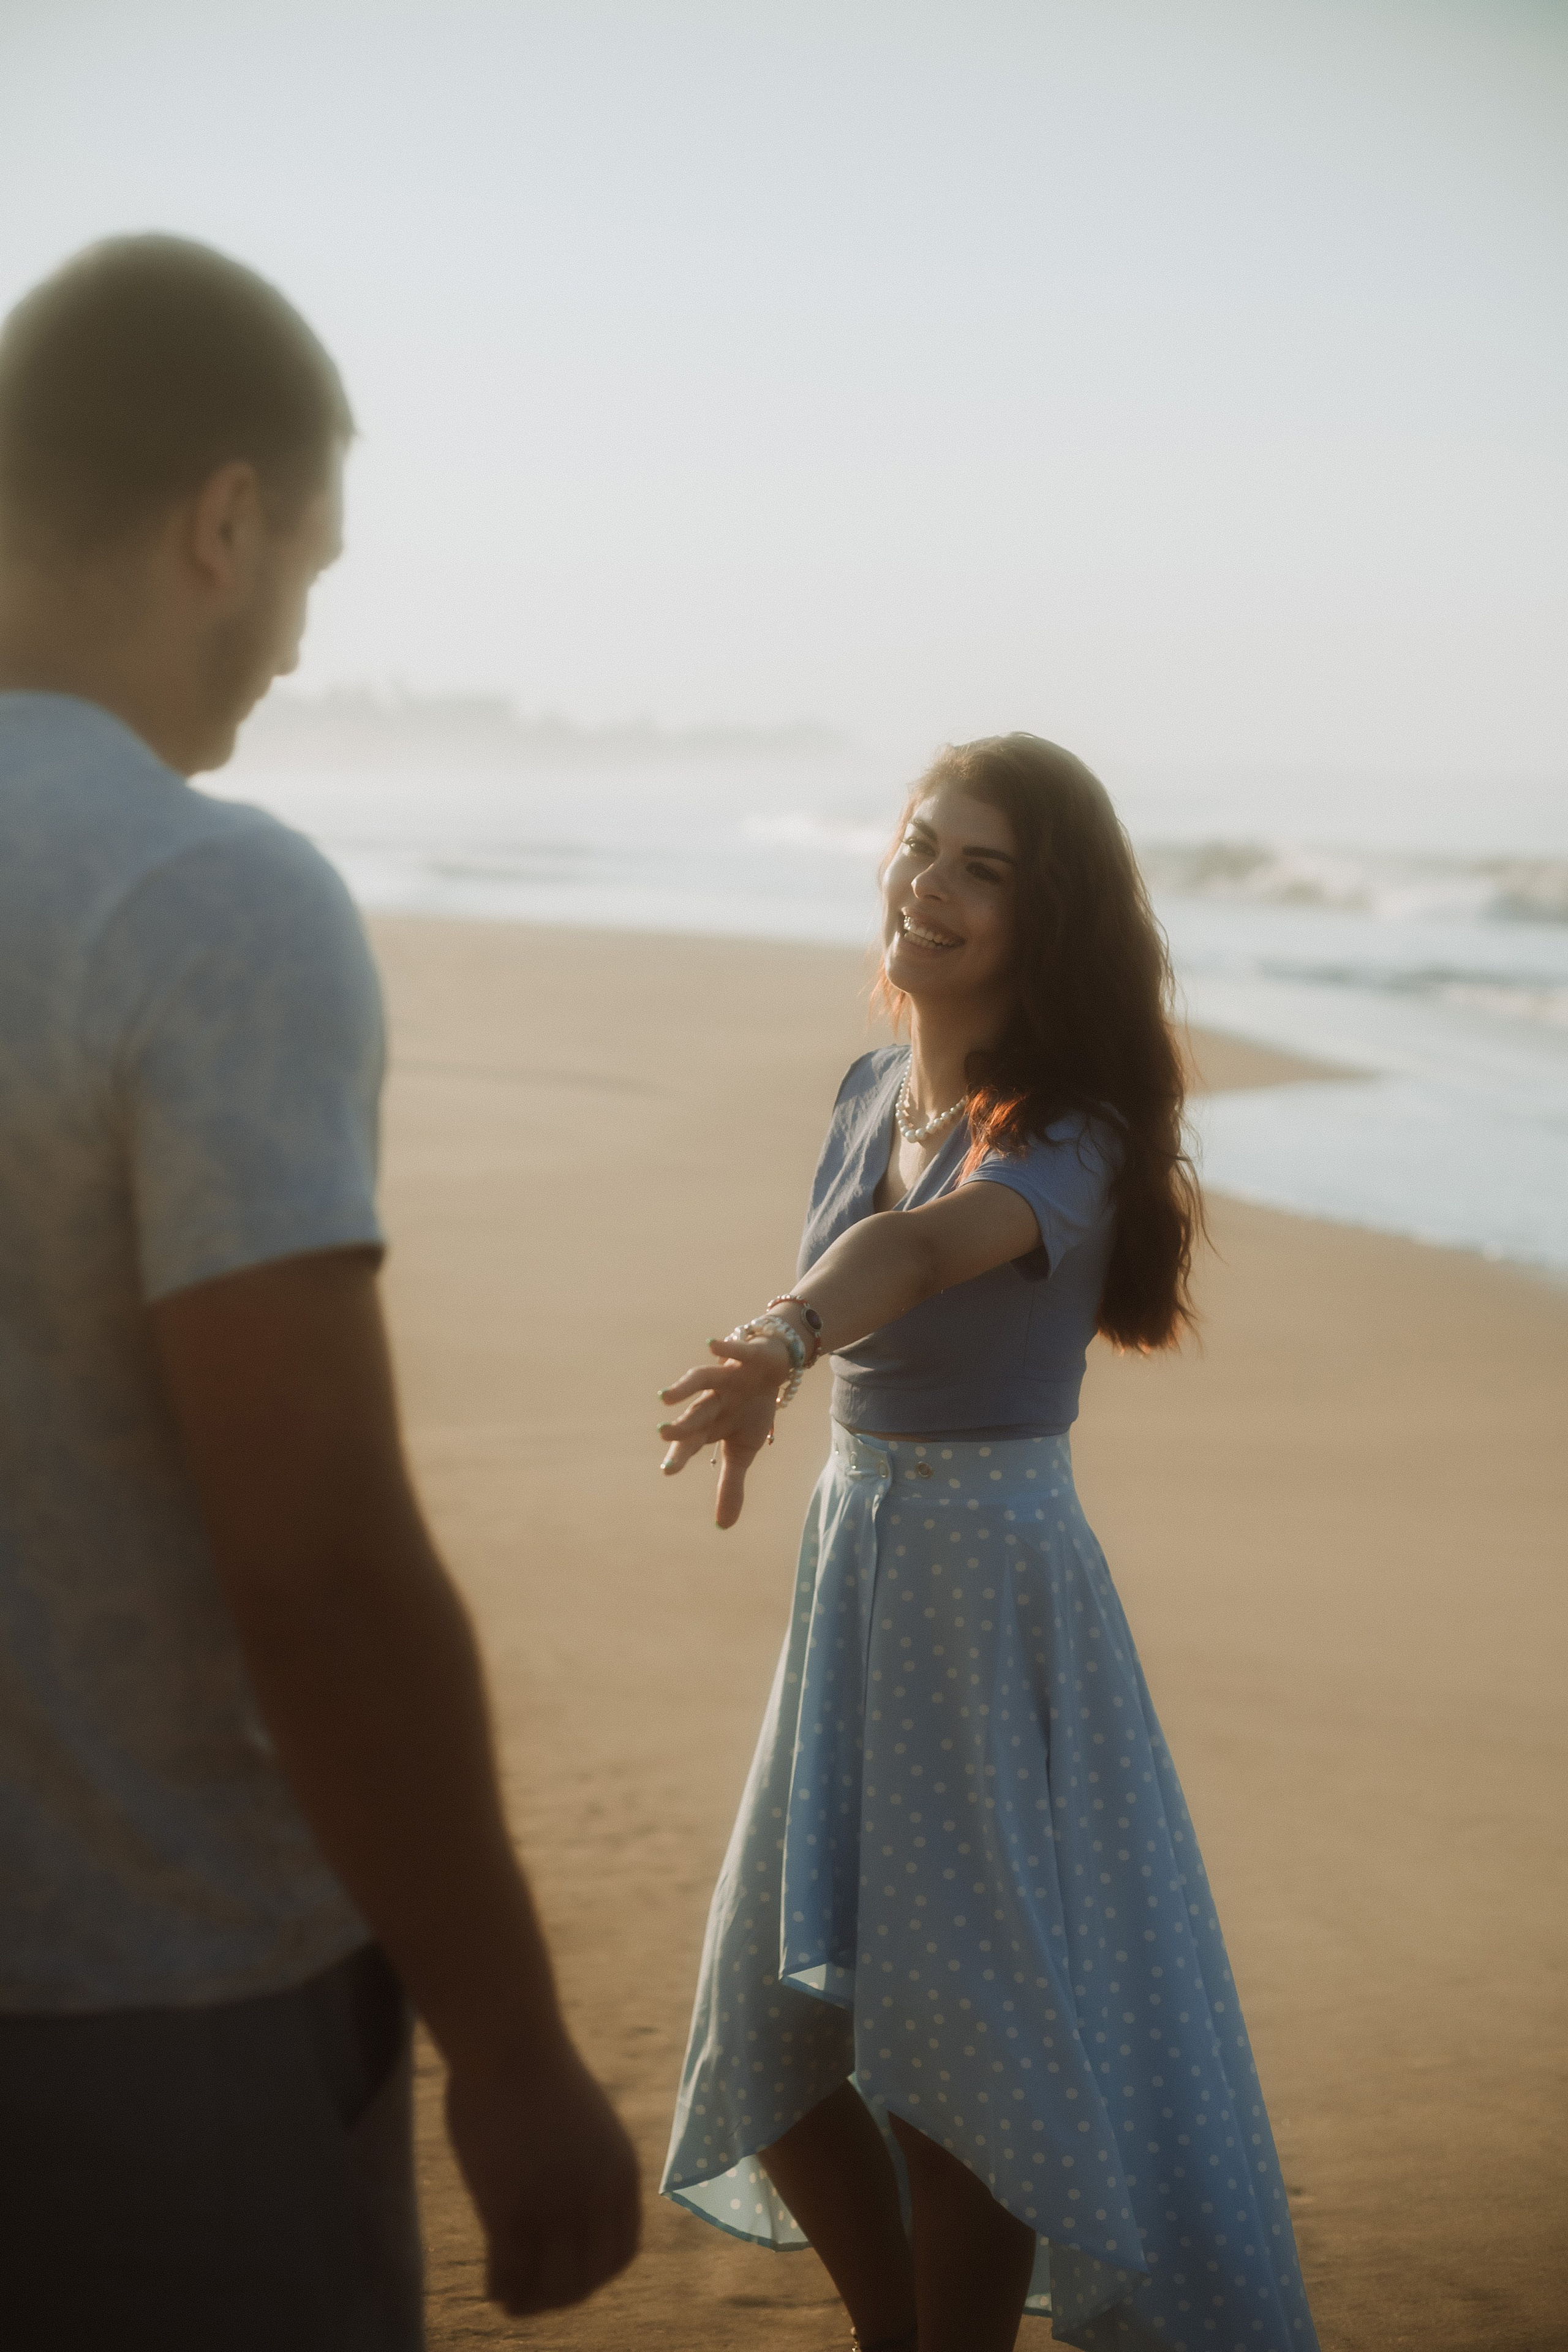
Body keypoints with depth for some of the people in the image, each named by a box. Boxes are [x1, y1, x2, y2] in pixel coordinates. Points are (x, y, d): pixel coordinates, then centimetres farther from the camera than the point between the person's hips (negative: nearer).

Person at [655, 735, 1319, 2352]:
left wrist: (781, 1341, -58)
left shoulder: (1069, 1138, -18)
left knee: (952, 2028, -1)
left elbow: (933, 1244, -40)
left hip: (995, 1579, -7)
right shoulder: (869, 1094, 5)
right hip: (848, 1552, 7)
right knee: (777, 2021, 12)